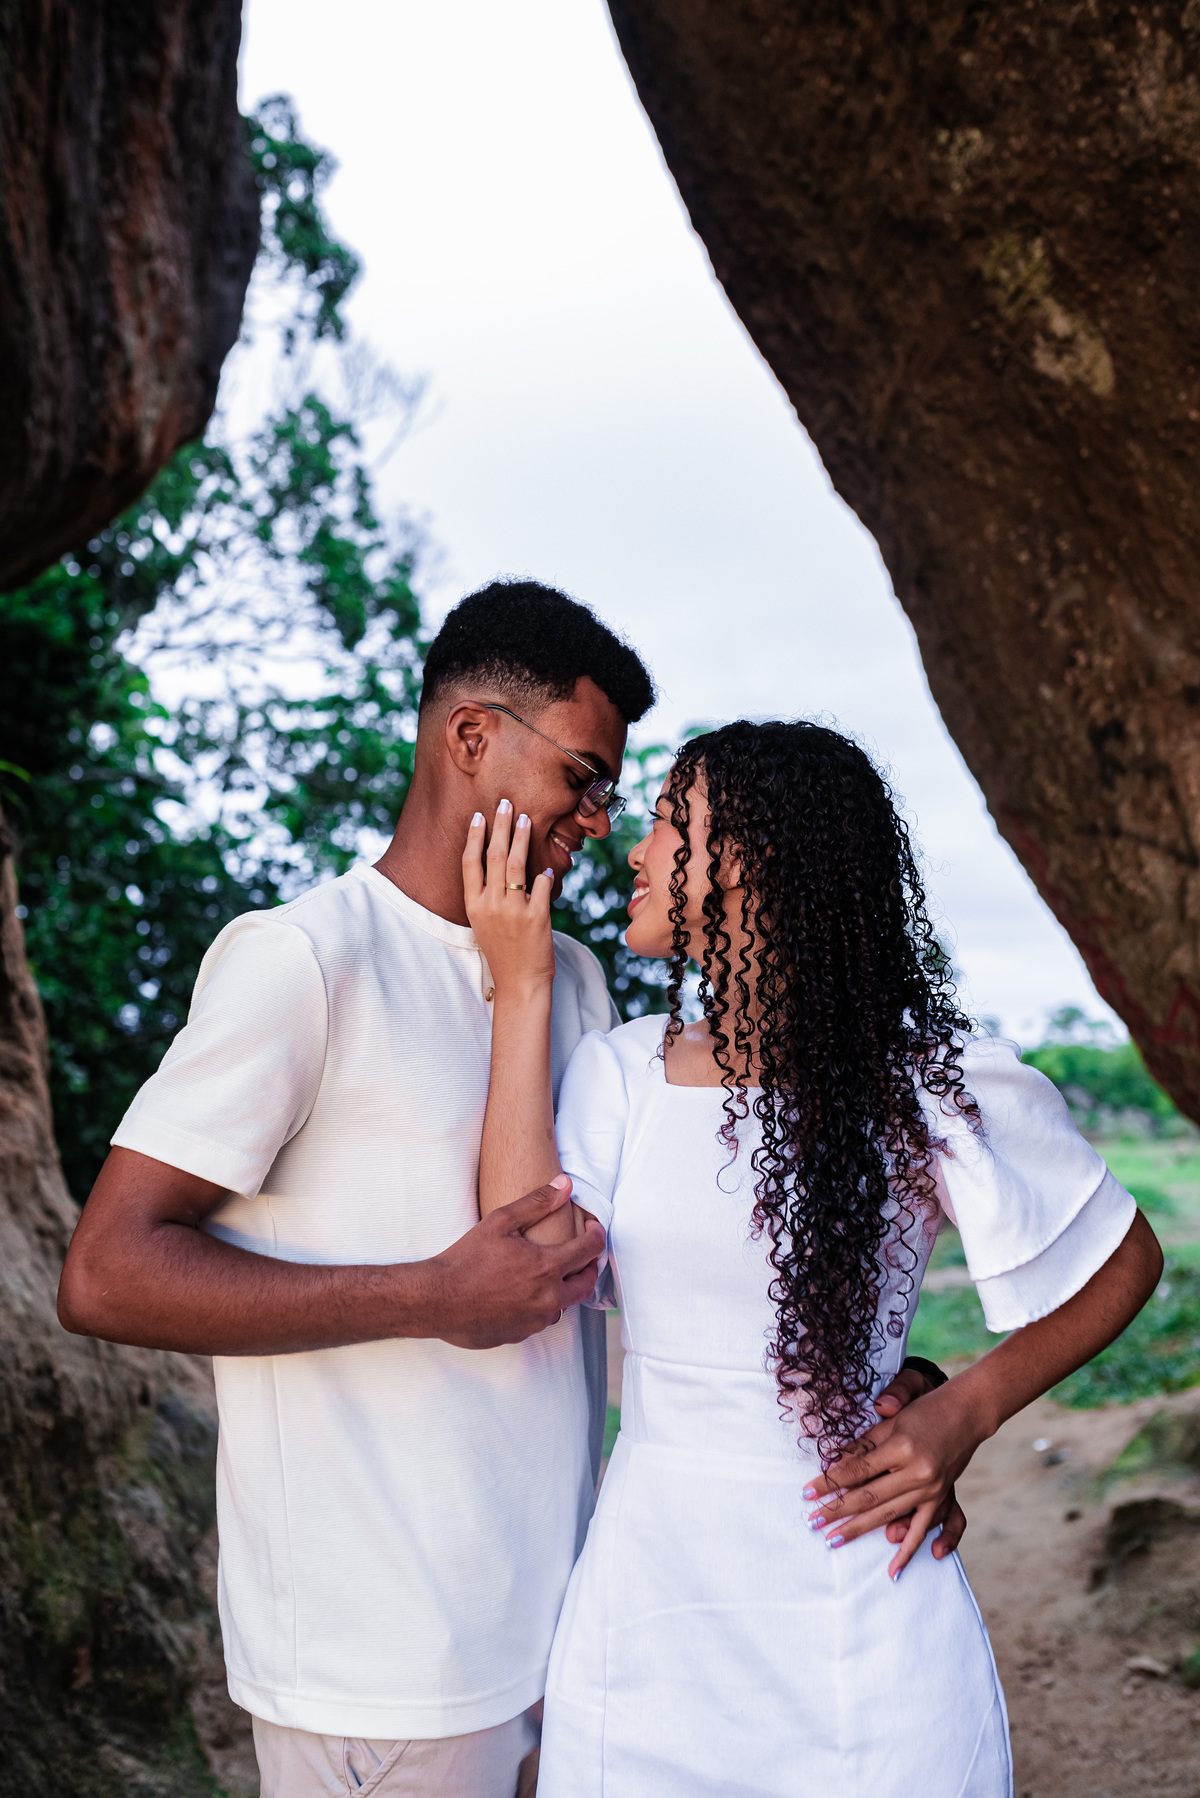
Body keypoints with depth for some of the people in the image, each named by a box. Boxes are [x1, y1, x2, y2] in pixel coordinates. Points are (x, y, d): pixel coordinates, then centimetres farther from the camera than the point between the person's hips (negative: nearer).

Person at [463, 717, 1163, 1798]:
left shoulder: (931, 1084, -8)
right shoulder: (620, 1070, 1)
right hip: (645, 1605, 3)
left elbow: (1124, 1263, 4)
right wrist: (522, 985, -11)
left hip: (850, 1602, -3)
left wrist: (961, 1417, -7)